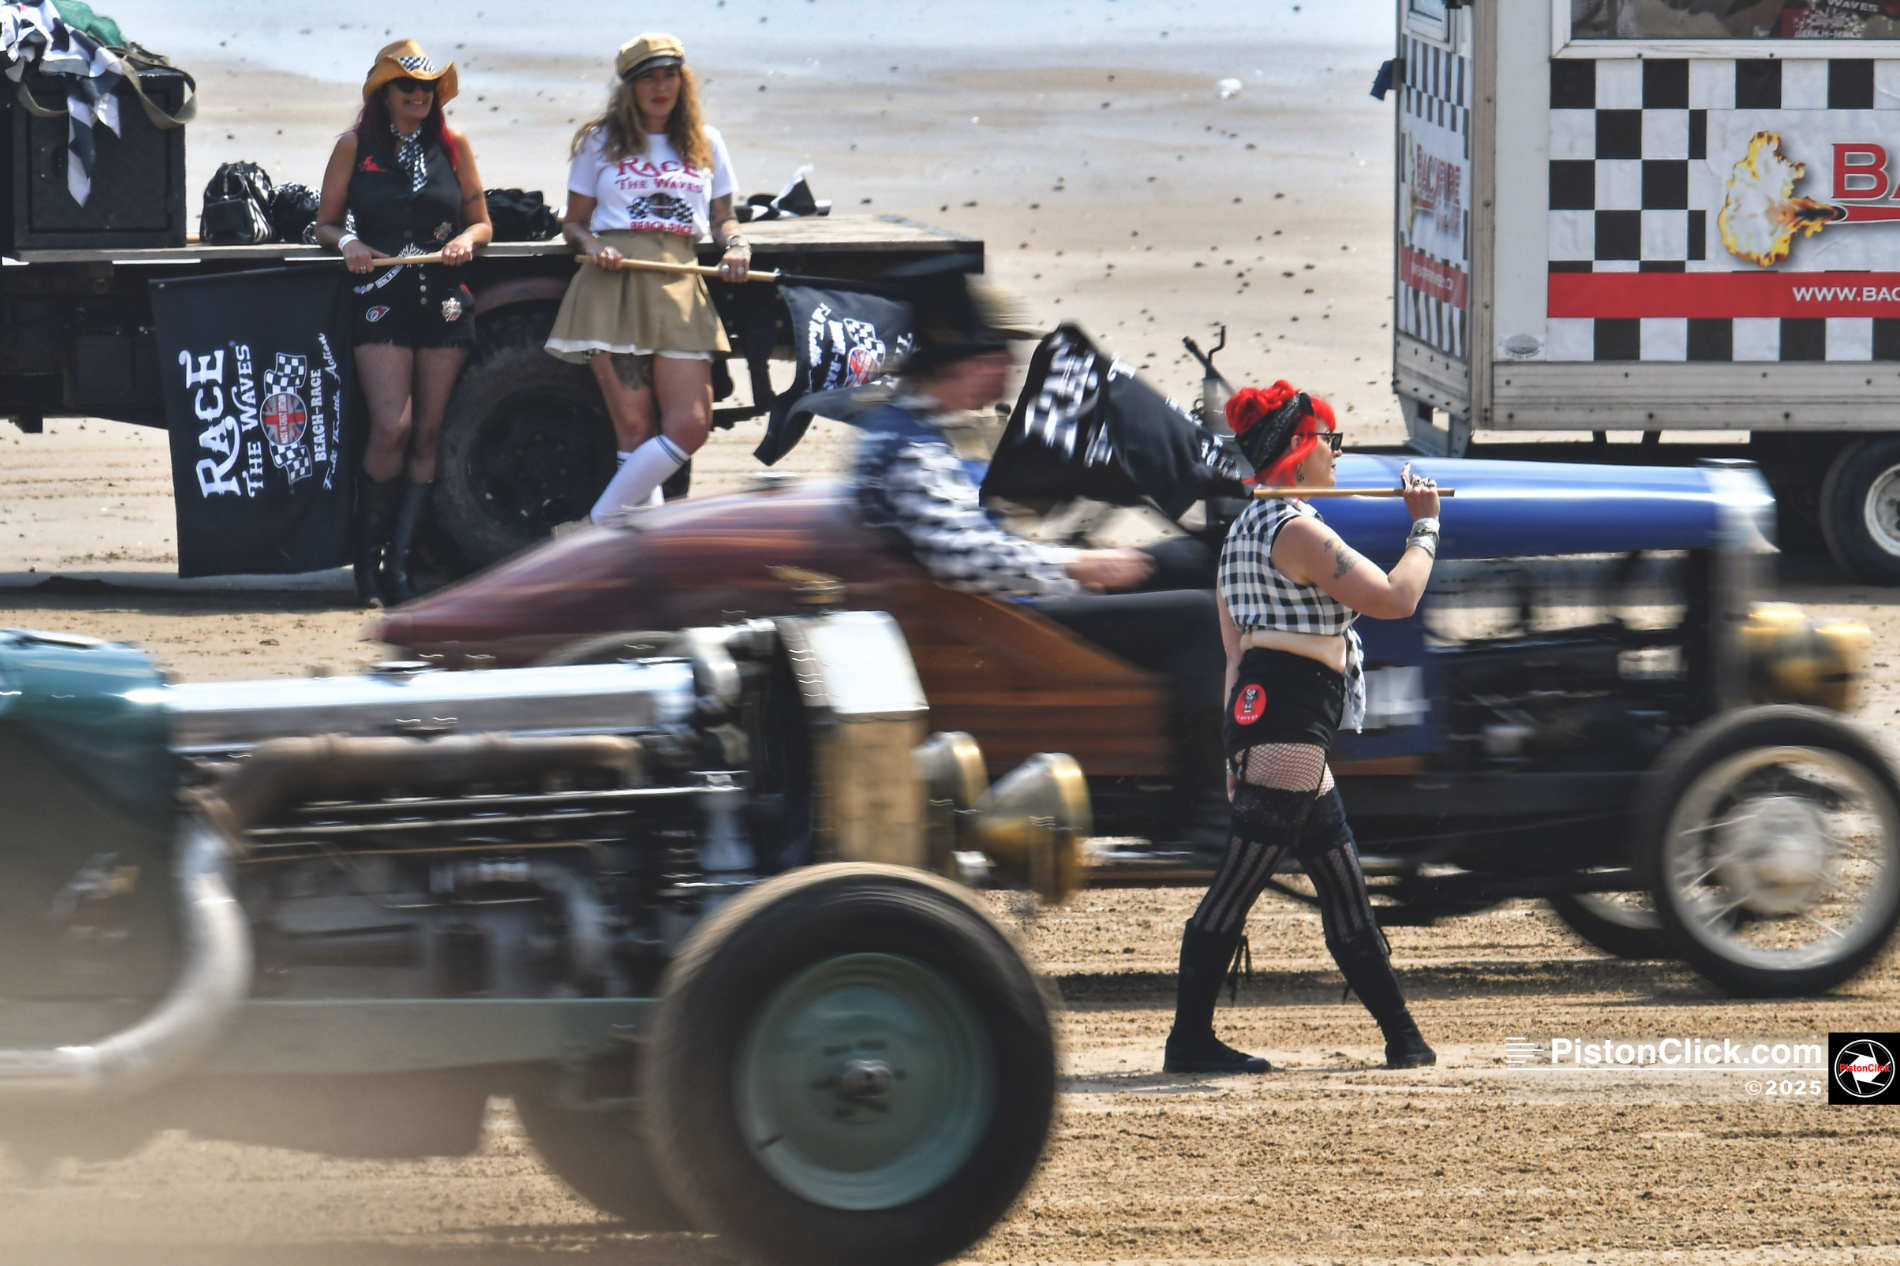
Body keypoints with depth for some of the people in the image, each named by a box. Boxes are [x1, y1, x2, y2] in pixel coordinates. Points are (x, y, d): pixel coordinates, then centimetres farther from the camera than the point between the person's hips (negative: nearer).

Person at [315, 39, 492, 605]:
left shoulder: (452, 146, 10)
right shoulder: (355, 148, 6)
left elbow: (481, 221, 15)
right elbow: (325, 225, 9)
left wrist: (466, 239, -7)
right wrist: (347, 244, -12)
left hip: (444, 300, 3)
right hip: (381, 300, -3)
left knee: (427, 436, 0)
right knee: (392, 427, -16)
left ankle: (399, 564, 4)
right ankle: (368, 555, -2)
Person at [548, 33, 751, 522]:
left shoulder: (704, 143, 19)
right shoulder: (602, 142, 13)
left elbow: (722, 217, 24)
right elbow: (574, 222, 15)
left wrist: (736, 245, 2)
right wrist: (592, 247, -7)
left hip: (679, 287, 2)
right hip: (614, 285, -2)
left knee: (690, 427, -13)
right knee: (634, 431, -10)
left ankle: (597, 528, -5)